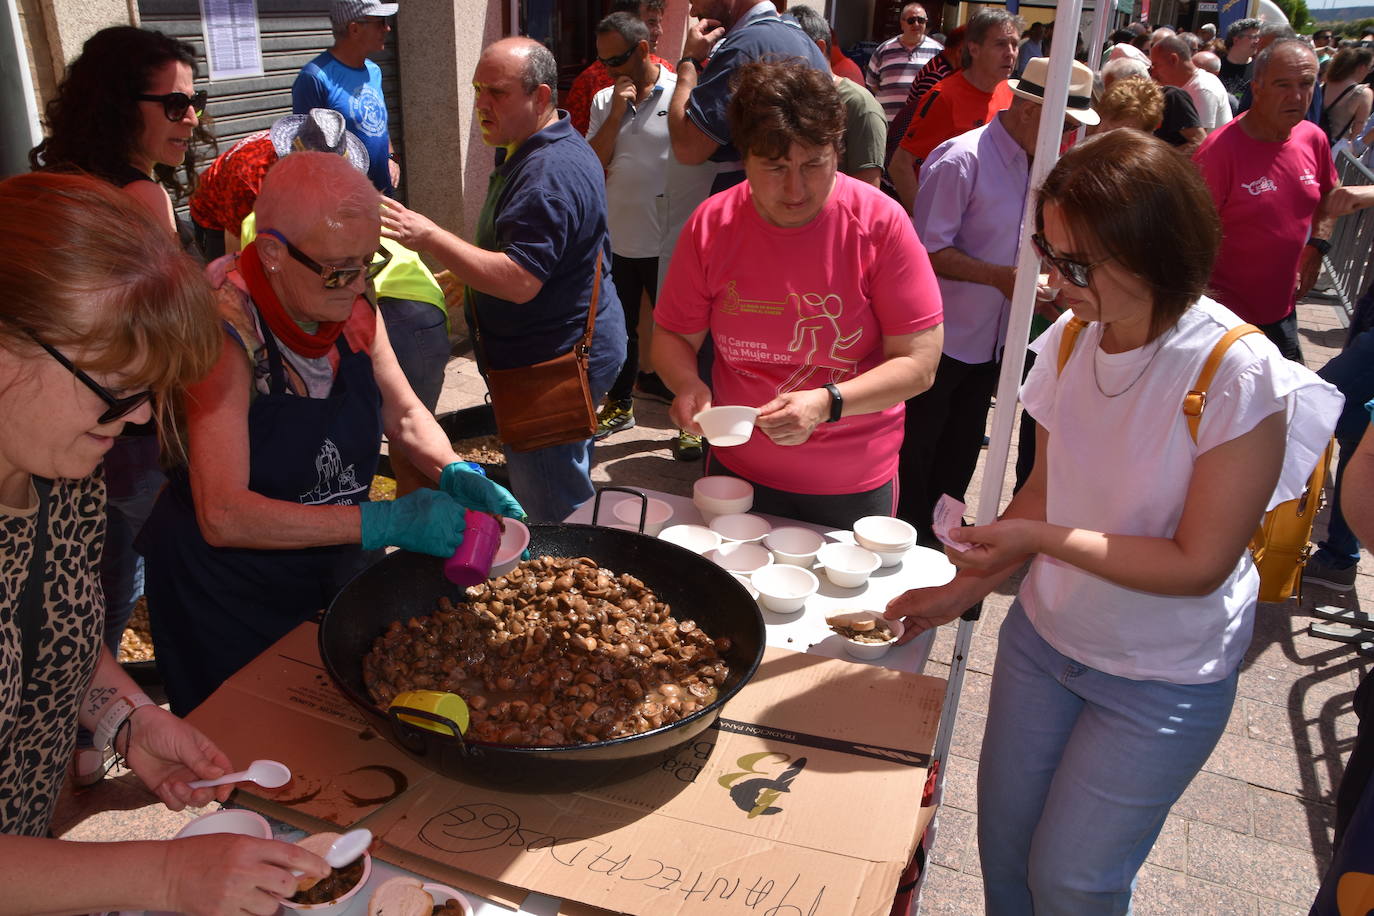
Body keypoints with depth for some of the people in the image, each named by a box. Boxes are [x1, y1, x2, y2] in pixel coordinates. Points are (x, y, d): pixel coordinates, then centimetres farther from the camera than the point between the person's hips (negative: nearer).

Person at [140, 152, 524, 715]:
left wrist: (455, 474, -14)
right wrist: (385, 523, -34)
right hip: (232, 604, -5)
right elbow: (223, 515, -30)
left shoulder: (350, 306, -8)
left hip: (338, 576, 6)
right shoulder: (225, 330, -26)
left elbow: (404, 415, 5)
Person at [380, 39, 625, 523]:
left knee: (554, 517, -3)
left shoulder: (549, 174, -24)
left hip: (551, 364, -11)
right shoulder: (528, 152, 13)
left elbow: (519, 281, -31)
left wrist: (430, 238, -31)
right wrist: (469, 275, 18)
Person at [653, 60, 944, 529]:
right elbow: (673, 336, 1)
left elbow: (919, 362, -16)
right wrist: (687, 384, -21)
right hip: (737, 471, 2)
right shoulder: (710, 224, -9)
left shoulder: (881, 222, -16)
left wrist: (827, 403, -30)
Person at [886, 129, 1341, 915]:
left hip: (1162, 682, -5)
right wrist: (968, 588, -1)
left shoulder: (1240, 378, -24)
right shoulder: (1074, 338, -7)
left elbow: (1200, 563, -20)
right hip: (1042, 637, 5)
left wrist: (1043, 539, -23)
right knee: (1002, 852, 16)